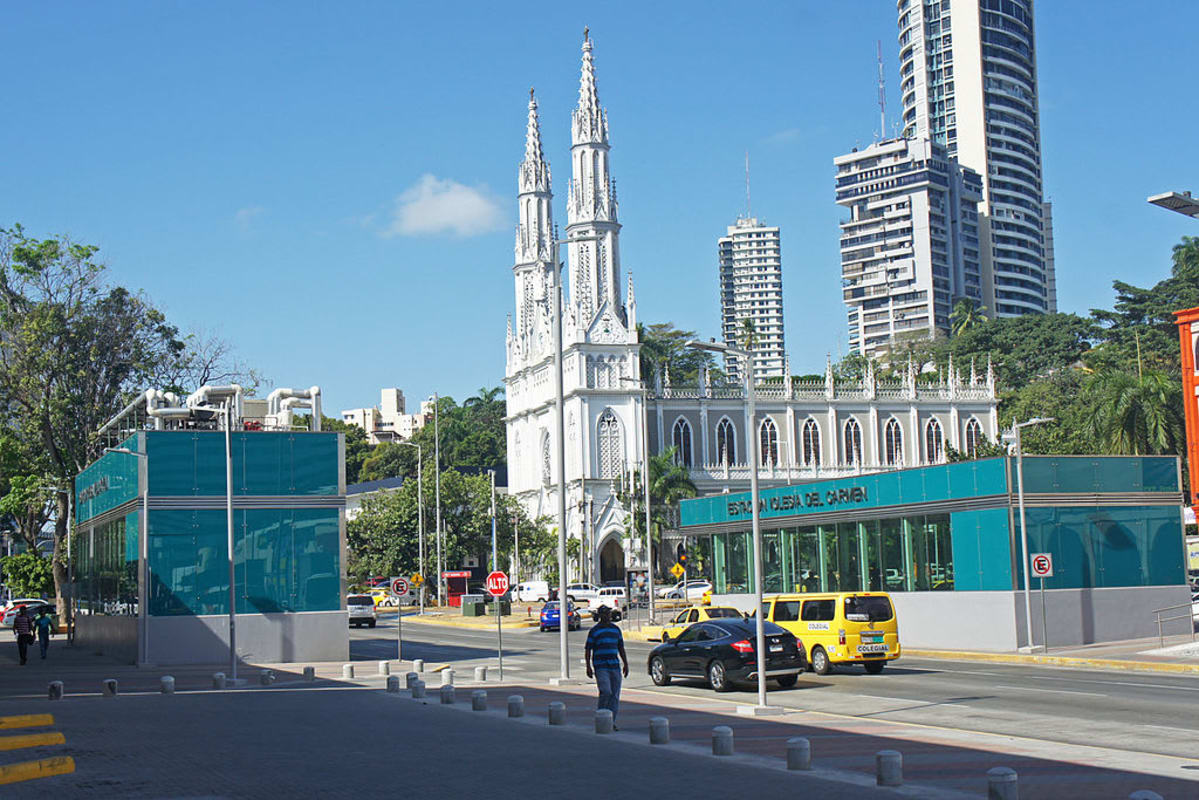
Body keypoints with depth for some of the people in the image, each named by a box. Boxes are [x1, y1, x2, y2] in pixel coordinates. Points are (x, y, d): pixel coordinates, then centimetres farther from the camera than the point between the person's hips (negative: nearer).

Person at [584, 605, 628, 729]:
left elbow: (621, 648, 18)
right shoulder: (594, 630, 1)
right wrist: (588, 667, -7)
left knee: (615, 695, 1)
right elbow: (587, 650, 1)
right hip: (600, 667, -4)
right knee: (605, 692, -18)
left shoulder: (616, 629, 13)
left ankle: (611, 722, 8)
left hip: (615, 666, 4)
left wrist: (625, 664, 12)